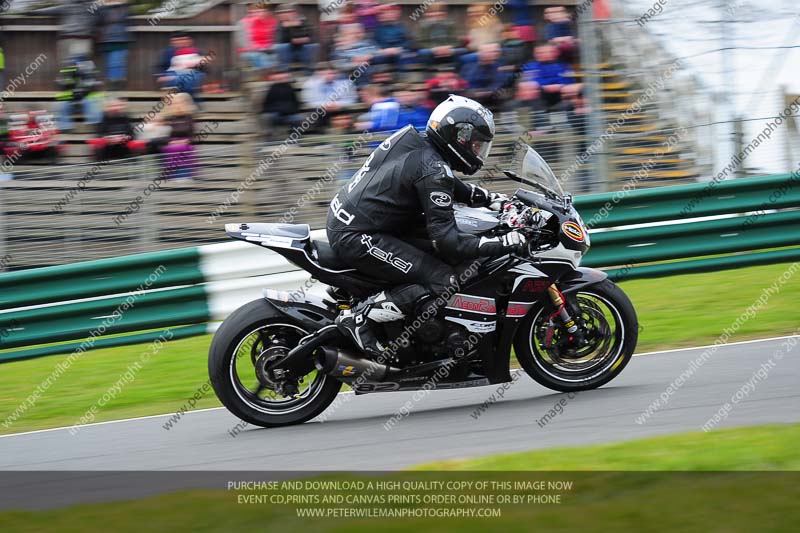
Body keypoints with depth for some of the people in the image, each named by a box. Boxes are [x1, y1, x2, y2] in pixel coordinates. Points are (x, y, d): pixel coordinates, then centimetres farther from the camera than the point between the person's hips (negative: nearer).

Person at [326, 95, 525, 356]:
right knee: (444, 282, -14)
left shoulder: (415, 141, 10)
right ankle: (358, 316, -14)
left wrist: (491, 199, 22)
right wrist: (506, 243, -17)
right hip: (358, 237, -10)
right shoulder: (434, 170, -18)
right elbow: (448, 242, -20)